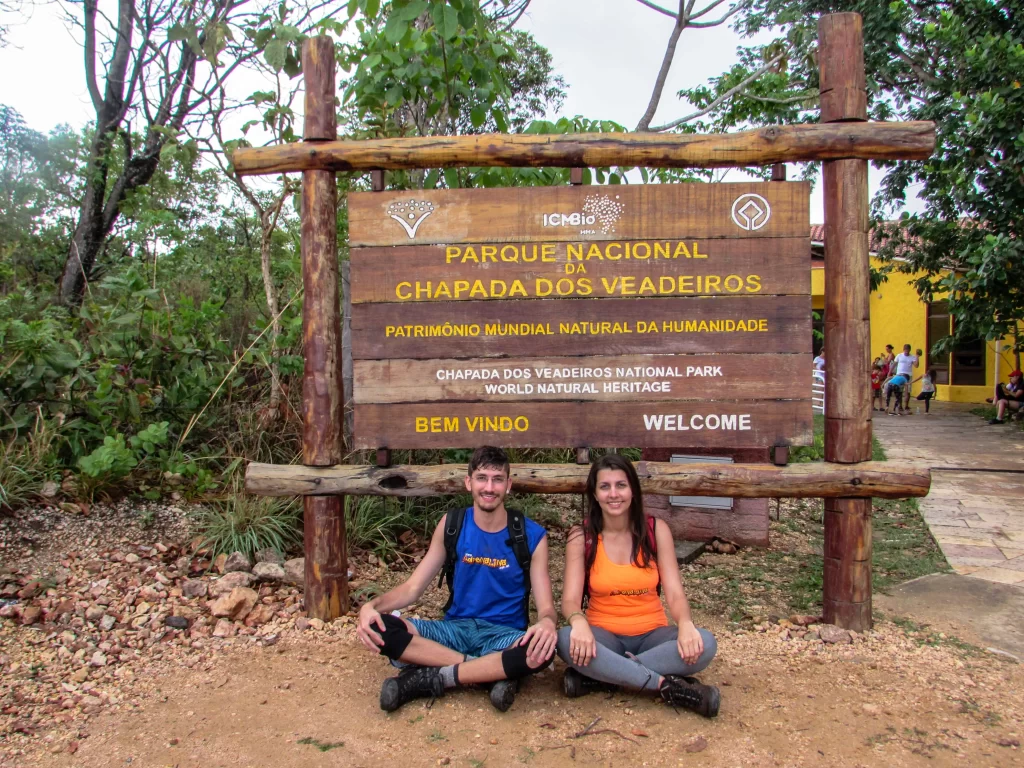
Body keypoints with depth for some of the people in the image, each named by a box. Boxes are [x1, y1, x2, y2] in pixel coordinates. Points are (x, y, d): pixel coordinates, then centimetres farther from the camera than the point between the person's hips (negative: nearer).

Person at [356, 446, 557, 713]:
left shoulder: (531, 535, -5)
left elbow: (546, 607, -8)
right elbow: (413, 587, 1)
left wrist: (546, 623, -35)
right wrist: (371, 606, -20)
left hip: (504, 635, -2)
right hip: (456, 629, 2)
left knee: (542, 650, -37)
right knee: (377, 628, -24)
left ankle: (432, 678, -20)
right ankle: (494, 671, -22)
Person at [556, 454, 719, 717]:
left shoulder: (656, 530, -3)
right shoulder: (581, 536, -5)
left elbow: (674, 592, -7)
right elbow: (570, 598, -11)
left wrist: (686, 624, -30)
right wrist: (579, 622, -35)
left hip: (651, 634, 2)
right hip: (604, 636, -1)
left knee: (702, 644, -28)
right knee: (567, 640, -34)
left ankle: (598, 678, -25)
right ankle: (668, 686, -28)